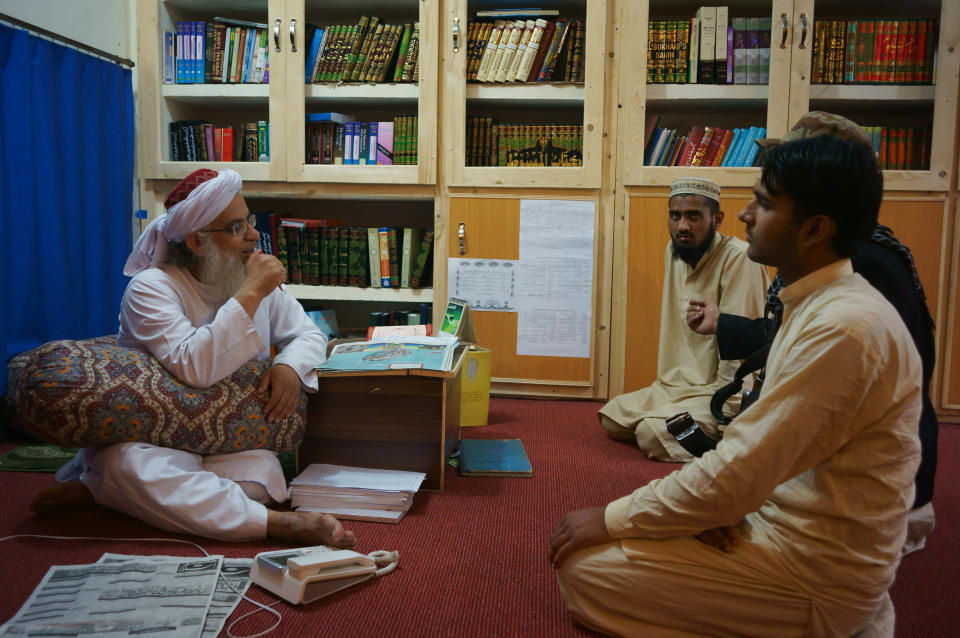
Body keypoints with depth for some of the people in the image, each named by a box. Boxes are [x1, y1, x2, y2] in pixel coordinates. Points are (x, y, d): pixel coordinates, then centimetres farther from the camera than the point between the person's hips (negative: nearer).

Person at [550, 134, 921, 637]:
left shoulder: (845, 327, -25)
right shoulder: (819, 305, 8)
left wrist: (611, 520, -16)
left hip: (813, 569, -9)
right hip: (780, 518, 10)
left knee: (582, 566, -13)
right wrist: (724, 503, -5)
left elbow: (739, 474, -26)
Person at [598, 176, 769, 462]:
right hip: (675, 386, 9)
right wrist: (665, 383, 7)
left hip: (718, 394, -9)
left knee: (651, 435, -26)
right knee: (612, 418, 4)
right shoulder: (674, 252, 8)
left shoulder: (739, 258, -17)